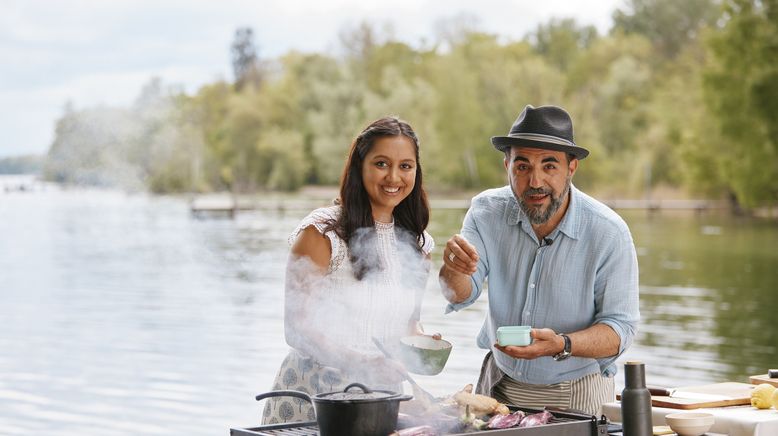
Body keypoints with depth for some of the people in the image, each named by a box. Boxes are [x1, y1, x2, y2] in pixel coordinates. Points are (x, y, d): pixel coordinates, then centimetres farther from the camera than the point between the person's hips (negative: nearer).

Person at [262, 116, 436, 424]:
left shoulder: (417, 243, 7)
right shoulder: (321, 233, -11)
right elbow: (297, 328, -13)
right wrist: (360, 362, -26)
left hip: (379, 400, 5)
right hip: (311, 397, -5)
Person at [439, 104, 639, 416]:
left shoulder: (610, 233, -17)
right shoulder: (487, 211, -8)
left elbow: (620, 328, -15)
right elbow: (462, 294, -14)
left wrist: (561, 345, -34)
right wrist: (453, 268, -37)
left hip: (576, 394, -3)